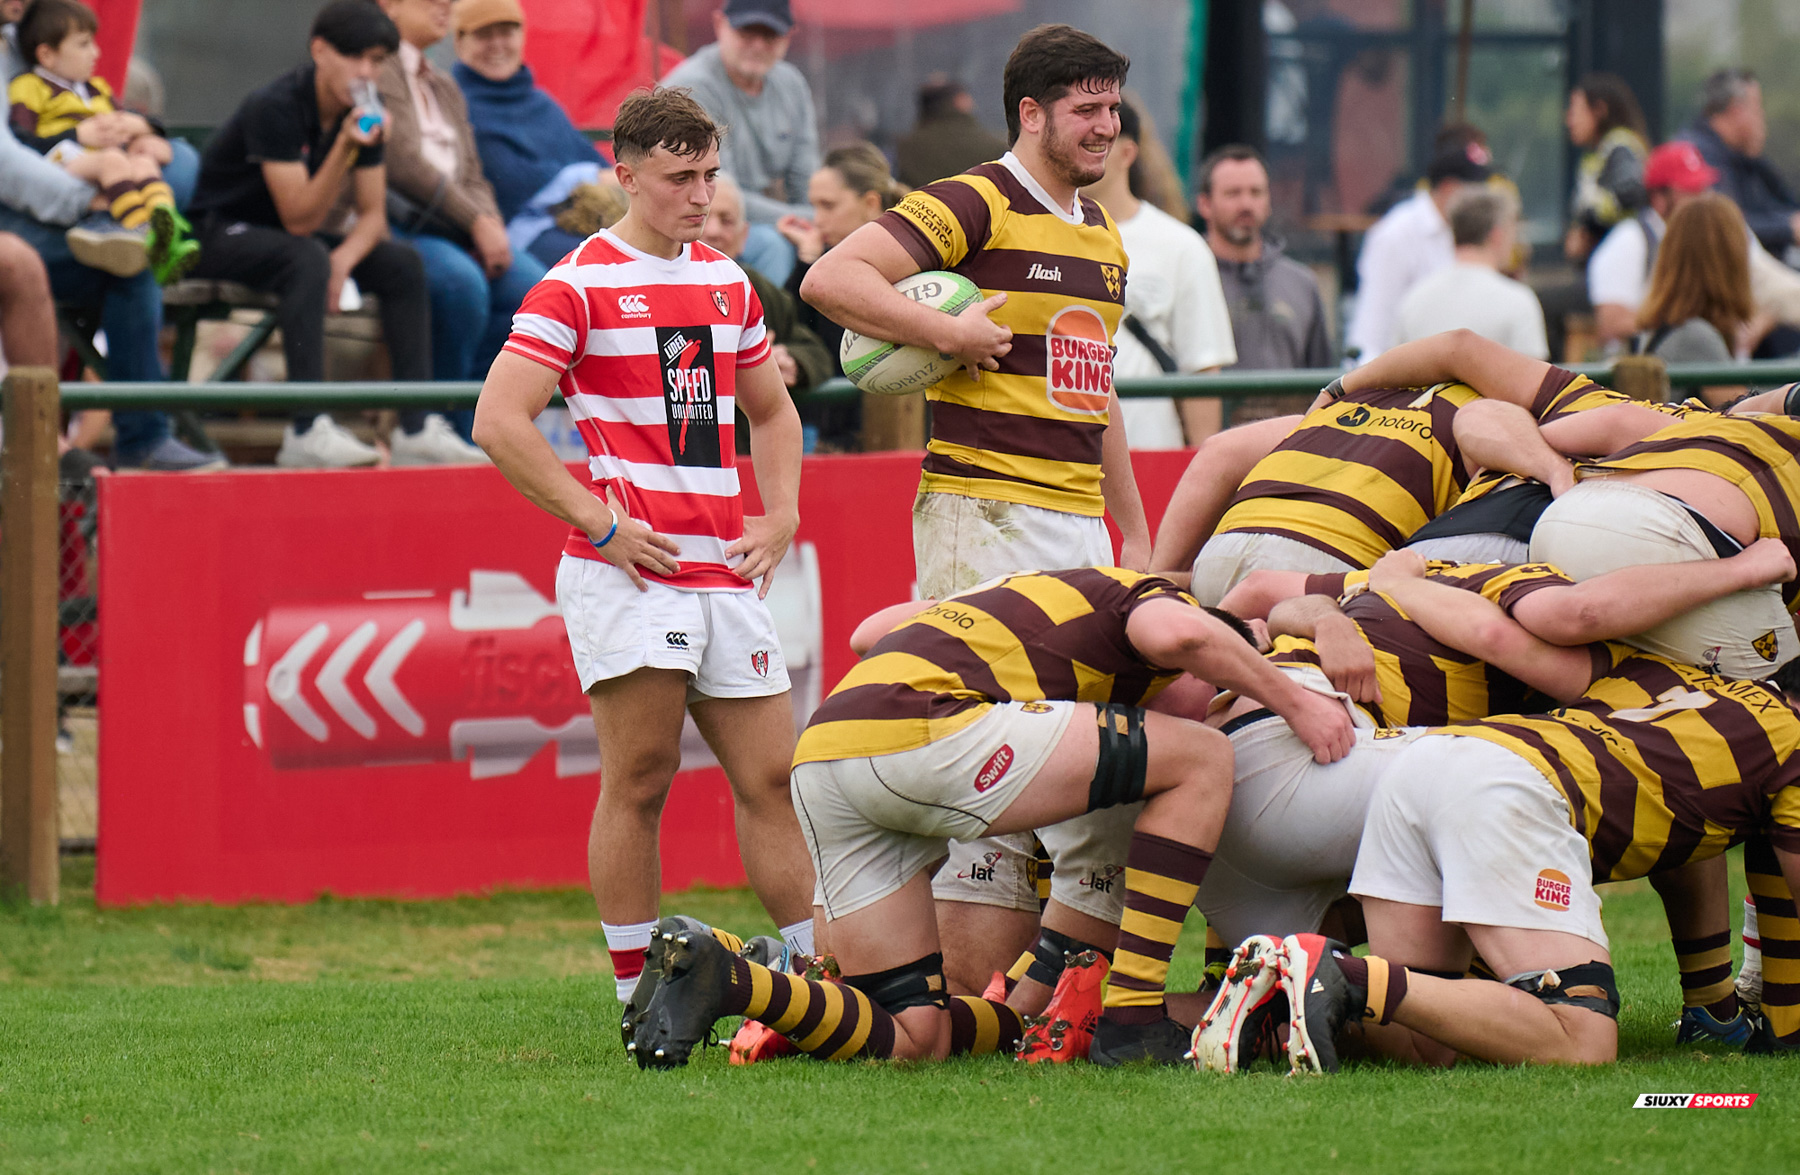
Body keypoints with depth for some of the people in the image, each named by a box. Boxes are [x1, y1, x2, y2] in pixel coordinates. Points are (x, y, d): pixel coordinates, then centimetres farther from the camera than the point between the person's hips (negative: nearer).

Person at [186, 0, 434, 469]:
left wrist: (344, 259, -22)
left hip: (287, 236, 8)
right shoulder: (275, 108, -25)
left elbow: (373, 214, 0)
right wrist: (346, 148, -38)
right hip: (221, 232, -8)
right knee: (307, 258, -37)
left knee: (403, 263, -10)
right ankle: (307, 431, -42)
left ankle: (415, 428, -15)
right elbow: (300, 219, -27)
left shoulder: (360, 114, -2)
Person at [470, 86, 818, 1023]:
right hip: (630, 572, -6)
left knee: (770, 776, 6)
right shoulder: (578, 286, -5)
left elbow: (770, 410, 30)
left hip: (726, 573, 6)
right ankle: (639, 999, 0)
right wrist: (603, 524, -14)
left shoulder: (726, 282, 16)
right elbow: (498, 422, -13)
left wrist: (780, 516, 14)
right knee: (639, 783, -5)